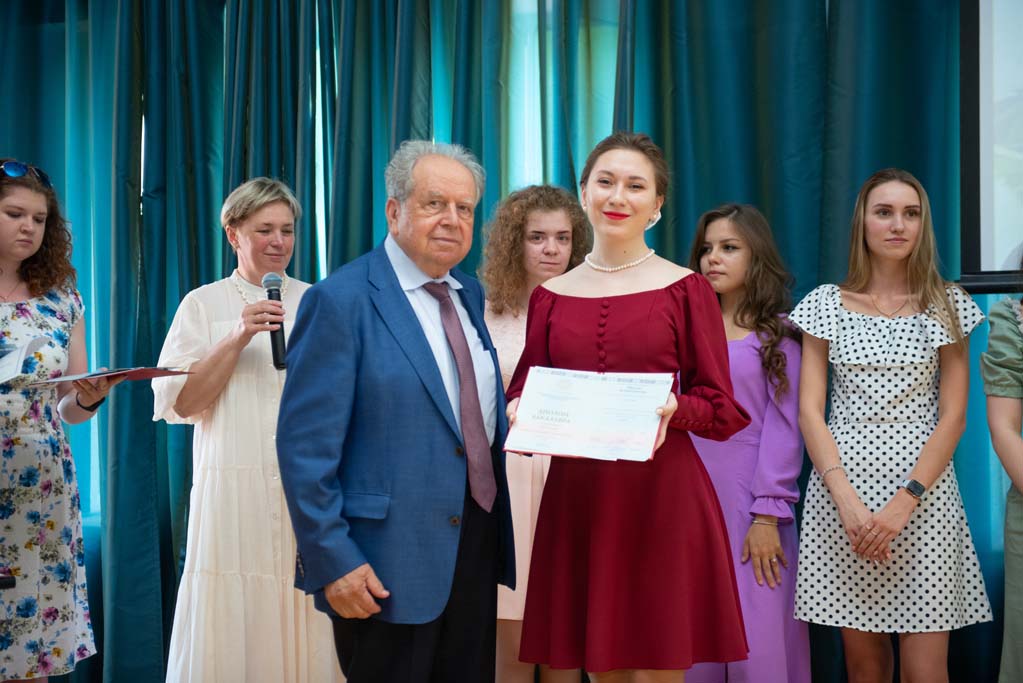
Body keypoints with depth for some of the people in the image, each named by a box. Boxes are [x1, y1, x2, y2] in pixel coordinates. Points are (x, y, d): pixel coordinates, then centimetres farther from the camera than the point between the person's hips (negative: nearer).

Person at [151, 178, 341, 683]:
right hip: (234, 490, -1)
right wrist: (237, 339, -12)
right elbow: (181, 403, -3)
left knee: (307, 626, 1)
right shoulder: (204, 304, 5)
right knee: (234, 623, -2)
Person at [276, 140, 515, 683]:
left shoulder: (468, 294, 10)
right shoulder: (341, 300, -12)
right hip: (387, 565, -7)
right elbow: (305, 445, -16)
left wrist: (515, 418, 5)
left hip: (476, 549, 7)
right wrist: (332, 560, -18)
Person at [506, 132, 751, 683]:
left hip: (663, 497, -2)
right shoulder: (550, 295, 8)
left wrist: (672, 409, -19)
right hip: (575, 497, 3)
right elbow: (523, 393, 12)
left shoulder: (686, 289, 0)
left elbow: (722, 408, 0)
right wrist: (521, 414, -10)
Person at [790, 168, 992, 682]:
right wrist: (845, 497, -12)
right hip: (841, 489, 1)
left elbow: (952, 418, 1)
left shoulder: (946, 305, 7)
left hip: (924, 491, 0)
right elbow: (809, 411, 1)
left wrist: (906, 500, -11)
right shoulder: (826, 303, 6)